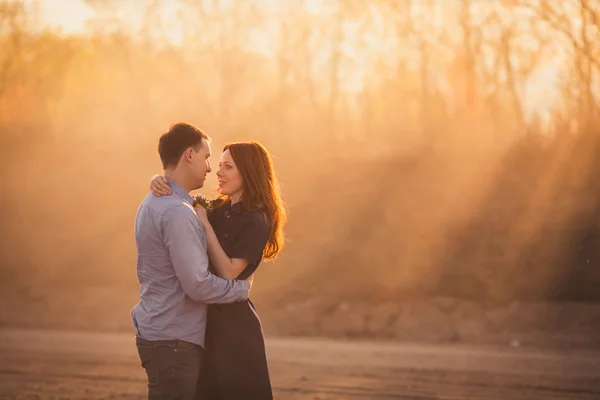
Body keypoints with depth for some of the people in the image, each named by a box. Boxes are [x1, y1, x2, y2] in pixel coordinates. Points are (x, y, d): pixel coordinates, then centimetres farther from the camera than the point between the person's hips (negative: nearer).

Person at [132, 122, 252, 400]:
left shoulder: (152, 204, 13)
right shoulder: (177, 213, -19)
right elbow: (197, 285, -21)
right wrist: (242, 288, -7)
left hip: (155, 333, 10)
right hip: (173, 342, -10)